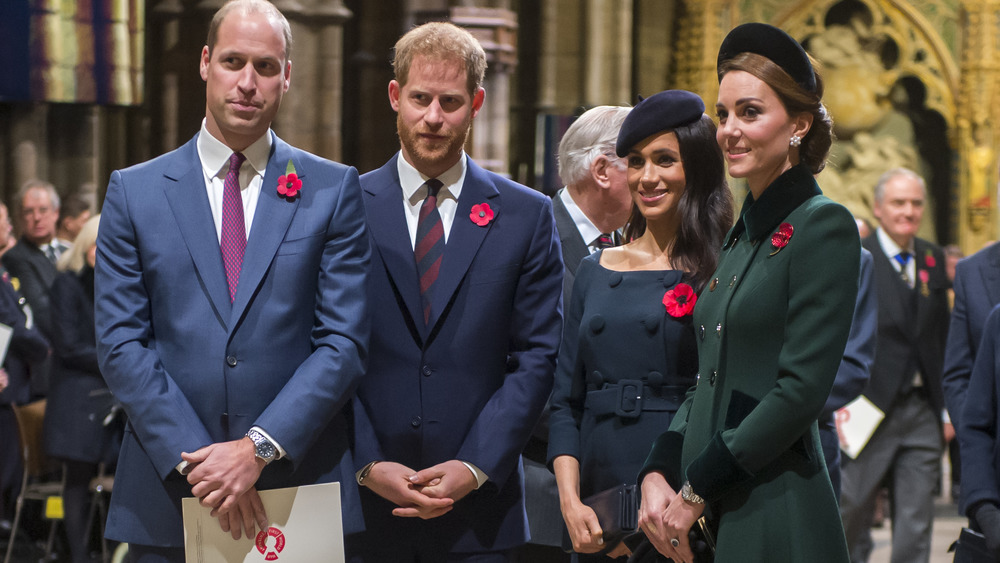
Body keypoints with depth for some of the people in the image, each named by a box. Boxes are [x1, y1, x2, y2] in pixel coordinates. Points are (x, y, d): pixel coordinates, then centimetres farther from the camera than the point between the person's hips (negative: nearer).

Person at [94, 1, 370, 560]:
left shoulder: (334, 189, 4)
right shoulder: (133, 191, 6)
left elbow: (345, 342, -2)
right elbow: (121, 344, 0)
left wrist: (259, 447, -14)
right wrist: (195, 458, -12)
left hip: (303, 490, 0)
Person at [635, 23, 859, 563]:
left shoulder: (823, 226, -9)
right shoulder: (743, 233, 15)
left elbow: (802, 388, -16)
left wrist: (696, 490, -13)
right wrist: (657, 476, 0)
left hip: (775, 520, -7)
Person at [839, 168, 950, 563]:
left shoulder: (933, 260, 11)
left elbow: (942, 337, 15)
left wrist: (946, 407, 11)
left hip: (922, 411, 4)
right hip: (869, 409, -4)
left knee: (916, 523, 4)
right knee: (852, 515, 2)